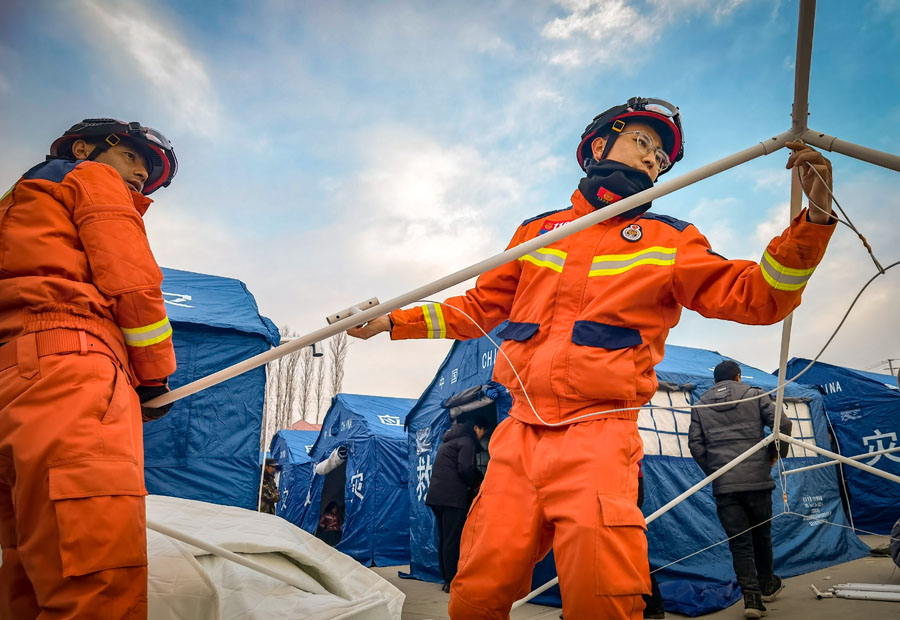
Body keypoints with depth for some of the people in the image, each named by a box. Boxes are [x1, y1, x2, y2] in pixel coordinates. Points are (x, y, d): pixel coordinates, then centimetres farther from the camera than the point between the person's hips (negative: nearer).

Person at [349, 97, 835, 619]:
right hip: (518, 438, 2)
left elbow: (757, 297, 4)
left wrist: (815, 218, -10)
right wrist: (393, 322, 18)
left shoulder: (670, 241, 12)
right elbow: (480, 308, 22)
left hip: (598, 439, -1)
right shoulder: (537, 231, 16)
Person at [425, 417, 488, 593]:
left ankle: (446, 578, 18)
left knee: (444, 539, 13)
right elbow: (465, 469, -17)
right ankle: (452, 581, -2)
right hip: (452, 497, -9)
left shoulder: (448, 441, 25)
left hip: (436, 495, 9)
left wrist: (478, 478, 22)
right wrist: (476, 483, 2)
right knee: (453, 540, -5)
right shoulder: (467, 441, -6)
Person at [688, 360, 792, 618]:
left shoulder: (701, 405, 10)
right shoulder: (754, 394, 7)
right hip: (757, 480, 0)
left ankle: (751, 597, -3)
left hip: (723, 486, 0)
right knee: (761, 534, 19)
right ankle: (767, 585, 36)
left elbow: (695, 444, 3)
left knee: (739, 541, 5)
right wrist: (776, 453, 12)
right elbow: (782, 423, -3)